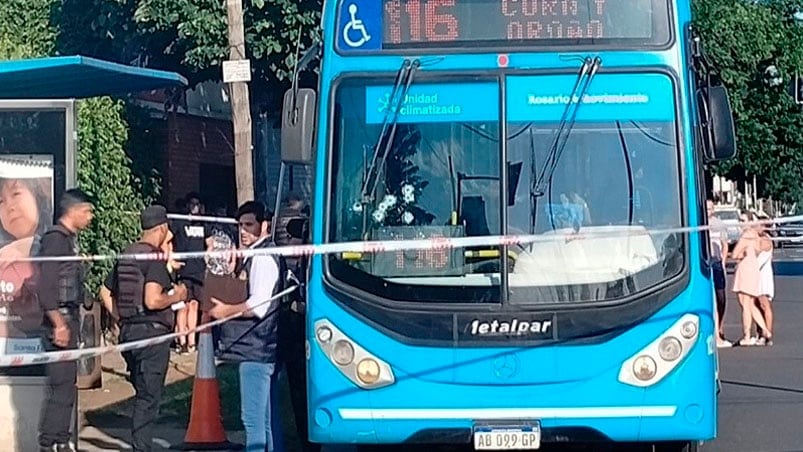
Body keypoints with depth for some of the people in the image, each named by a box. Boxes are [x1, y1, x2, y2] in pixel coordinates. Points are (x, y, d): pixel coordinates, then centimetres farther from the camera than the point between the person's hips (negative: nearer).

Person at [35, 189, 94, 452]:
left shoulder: (71, 240, 16)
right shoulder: (55, 239, -13)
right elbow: (45, 286, -20)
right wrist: (59, 324, -22)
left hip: (70, 318, 10)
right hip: (61, 319, -10)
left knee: (67, 384, 13)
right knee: (60, 385, -9)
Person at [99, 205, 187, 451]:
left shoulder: (126, 255, 12)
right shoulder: (155, 258, -14)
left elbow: (105, 292, 19)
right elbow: (152, 300, -24)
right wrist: (176, 296, -7)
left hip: (128, 330, 8)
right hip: (152, 331, -8)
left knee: (143, 394, 18)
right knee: (149, 397, -4)